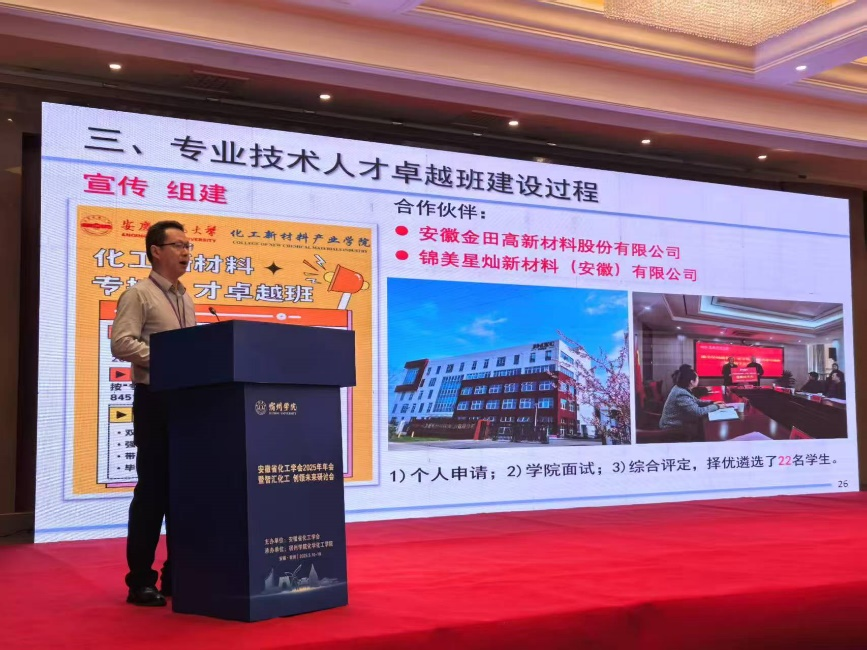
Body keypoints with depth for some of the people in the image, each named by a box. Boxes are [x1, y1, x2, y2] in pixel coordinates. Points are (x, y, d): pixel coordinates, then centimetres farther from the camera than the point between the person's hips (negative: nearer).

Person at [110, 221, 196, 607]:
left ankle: (176, 573, 18)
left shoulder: (186, 300, 18)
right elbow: (121, 343, -16)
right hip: (154, 399, -7)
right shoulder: (139, 295, -4)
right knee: (152, 487, -5)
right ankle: (140, 579, 3)